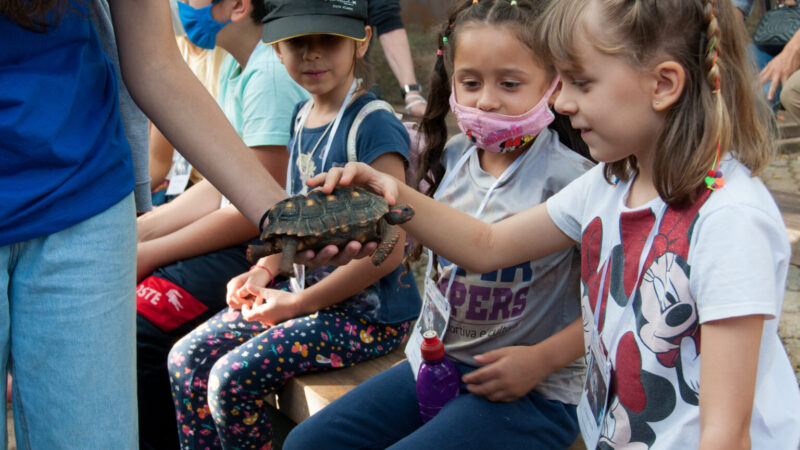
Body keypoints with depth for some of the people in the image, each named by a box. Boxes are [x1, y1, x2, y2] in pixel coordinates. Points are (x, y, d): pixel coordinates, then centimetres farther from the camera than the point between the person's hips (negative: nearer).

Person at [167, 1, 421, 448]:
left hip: (371, 314, -8)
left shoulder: (376, 128, -19)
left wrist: (299, 303, -15)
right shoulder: (302, 117, 7)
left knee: (233, 379, -19)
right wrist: (264, 270, 4)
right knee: (187, 359, 0)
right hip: (305, 293, 8)